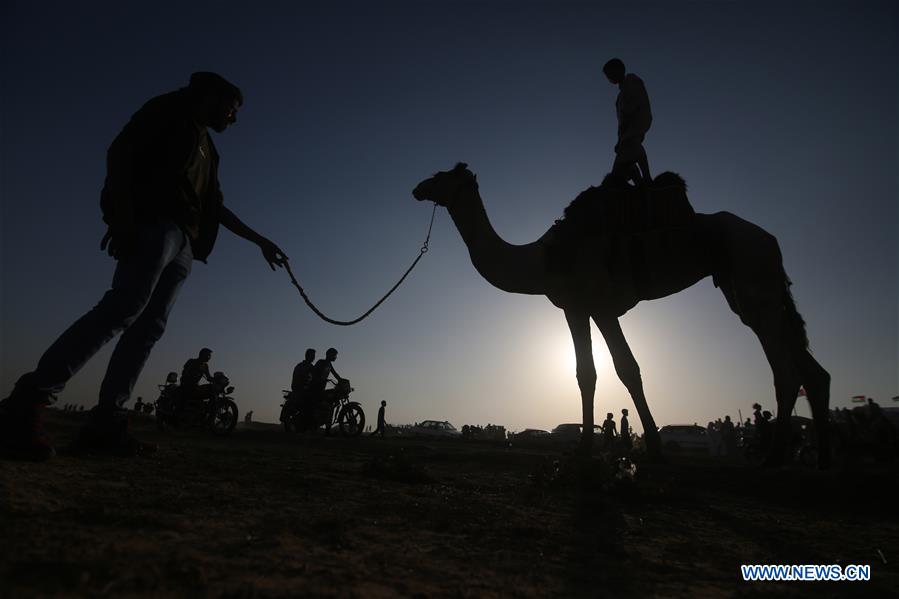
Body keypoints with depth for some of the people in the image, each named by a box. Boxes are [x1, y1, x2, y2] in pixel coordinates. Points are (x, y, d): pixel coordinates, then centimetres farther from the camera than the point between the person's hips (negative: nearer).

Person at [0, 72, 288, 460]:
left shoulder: (206, 149, 32)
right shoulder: (171, 109, 11)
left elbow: (217, 209, 32)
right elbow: (120, 150, -3)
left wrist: (259, 241, 31)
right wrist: (121, 214, -17)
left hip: (184, 244, 8)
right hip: (154, 224, -8)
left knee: (149, 327, -3)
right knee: (123, 308, -24)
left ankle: (103, 422, -5)